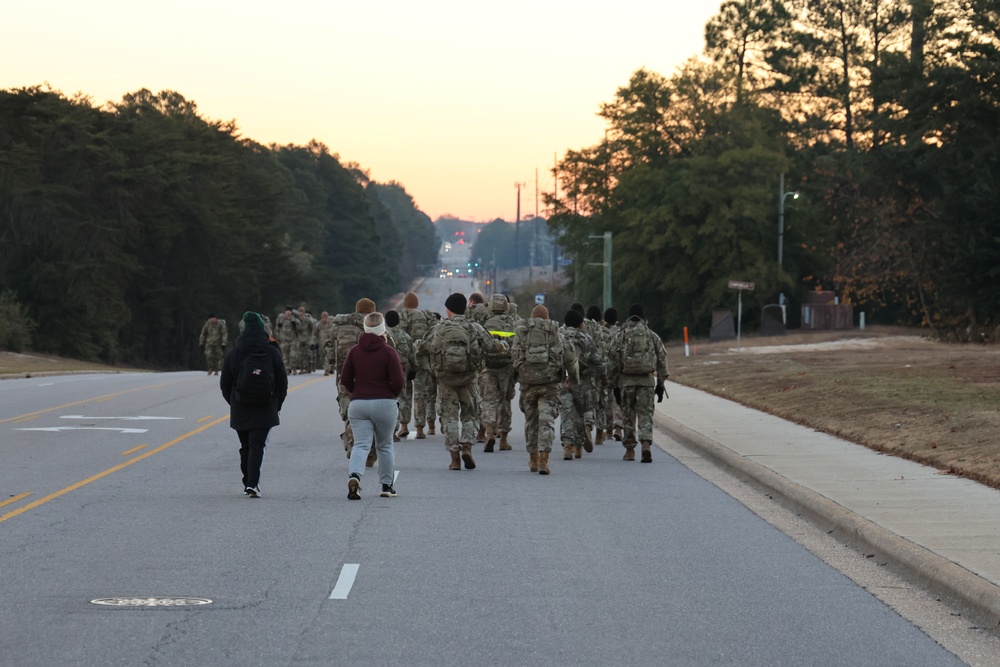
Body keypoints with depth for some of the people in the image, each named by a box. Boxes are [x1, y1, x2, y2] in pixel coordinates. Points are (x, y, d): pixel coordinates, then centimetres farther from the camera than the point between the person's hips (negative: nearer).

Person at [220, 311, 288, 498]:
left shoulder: (234, 353, -1)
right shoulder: (272, 352, -3)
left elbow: (225, 384, 4)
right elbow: (282, 383, 0)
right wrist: (276, 405, 12)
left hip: (240, 411, 2)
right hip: (265, 410, -2)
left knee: (245, 447, 15)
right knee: (257, 446, -4)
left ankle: (248, 483, 20)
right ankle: (252, 484, -17)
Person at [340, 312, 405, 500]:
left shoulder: (354, 351, 2)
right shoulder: (388, 352, -7)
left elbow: (345, 379, 4)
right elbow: (398, 381, -12)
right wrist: (392, 394, 8)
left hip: (358, 404, 2)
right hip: (384, 404, -2)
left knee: (361, 444, -2)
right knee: (385, 446, 14)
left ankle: (354, 475, -29)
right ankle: (387, 486, 20)